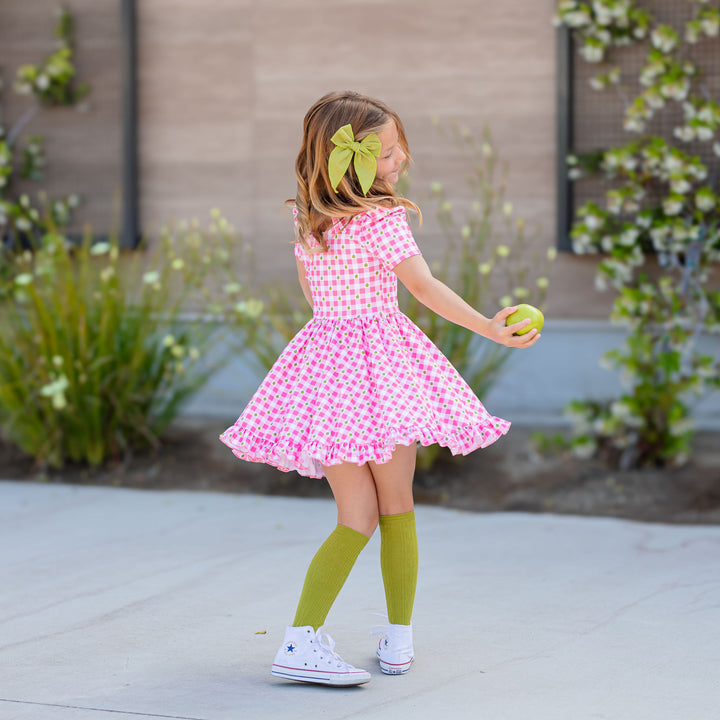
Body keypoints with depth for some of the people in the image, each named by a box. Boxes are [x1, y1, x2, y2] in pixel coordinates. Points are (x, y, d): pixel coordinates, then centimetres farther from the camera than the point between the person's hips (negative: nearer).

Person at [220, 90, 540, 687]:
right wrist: (490, 328, -10)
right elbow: (426, 288, -13)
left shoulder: (306, 217, 8)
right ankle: (399, 639, 12)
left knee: (357, 515, 7)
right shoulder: (383, 219, -13)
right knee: (396, 507, 8)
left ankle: (303, 637, -3)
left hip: (322, 349, 6)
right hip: (379, 362, -6)